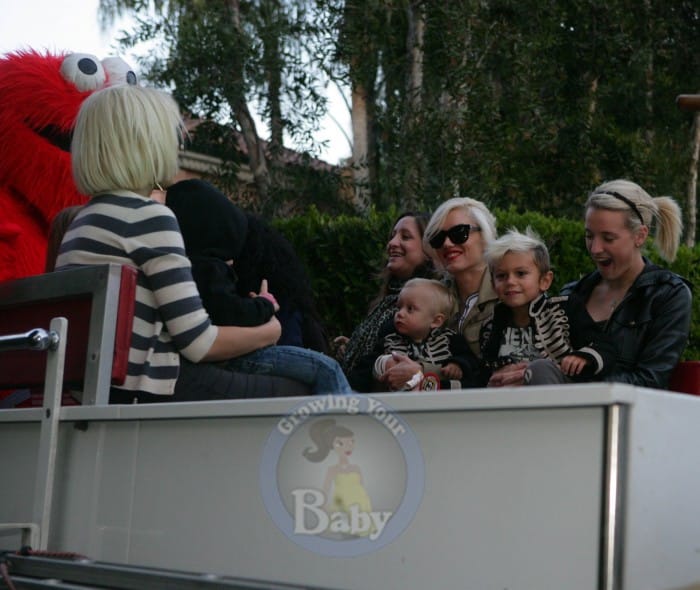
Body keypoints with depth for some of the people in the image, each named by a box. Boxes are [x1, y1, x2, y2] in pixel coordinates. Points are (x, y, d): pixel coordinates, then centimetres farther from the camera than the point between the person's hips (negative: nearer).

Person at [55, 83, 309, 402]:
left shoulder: (83, 219, 18)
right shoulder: (149, 217, -11)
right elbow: (199, 343, -13)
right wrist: (268, 332, 6)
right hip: (147, 388, -9)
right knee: (296, 392, 1)